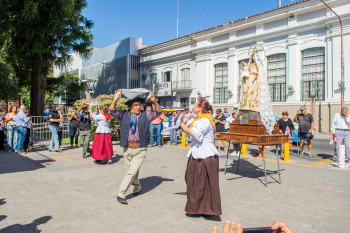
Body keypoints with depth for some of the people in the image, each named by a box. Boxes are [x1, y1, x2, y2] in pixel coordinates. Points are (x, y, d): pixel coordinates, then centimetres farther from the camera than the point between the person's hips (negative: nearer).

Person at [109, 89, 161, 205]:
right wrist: (115, 99, -17)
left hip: (140, 149, -2)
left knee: (132, 171, -9)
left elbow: (158, 112, 2)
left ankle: (121, 194, 1)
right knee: (131, 171, 15)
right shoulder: (124, 115, 5)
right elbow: (112, 111, -3)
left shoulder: (146, 115, 4)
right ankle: (137, 187, 41)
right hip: (127, 149, 2)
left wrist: (154, 101, -14)